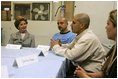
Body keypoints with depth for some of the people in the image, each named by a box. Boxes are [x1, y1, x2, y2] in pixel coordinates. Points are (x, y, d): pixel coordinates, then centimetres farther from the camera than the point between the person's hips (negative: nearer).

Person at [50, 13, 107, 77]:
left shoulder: (88, 38, -24)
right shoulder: (81, 35, 4)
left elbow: (71, 55, -27)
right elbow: (70, 46, 16)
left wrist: (56, 47, -12)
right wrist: (59, 45, -5)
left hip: (90, 71, -8)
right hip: (80, 66, 8)